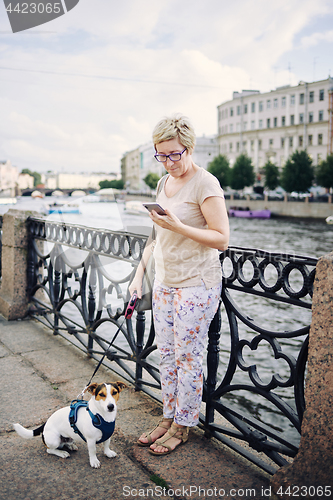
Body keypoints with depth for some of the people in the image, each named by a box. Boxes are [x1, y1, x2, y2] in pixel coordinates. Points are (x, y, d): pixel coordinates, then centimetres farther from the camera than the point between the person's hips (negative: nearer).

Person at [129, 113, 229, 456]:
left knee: (187, 357, 2)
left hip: (197, 285, -7)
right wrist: (139, 274, 14)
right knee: (166, 356, 12)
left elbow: (221, 239, -16)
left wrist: (177, 226, -25)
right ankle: (168, 419, 27)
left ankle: (182, 426, 19)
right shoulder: (163, 184, 12)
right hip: (164, 283, 7)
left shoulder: (205, 184, -12)